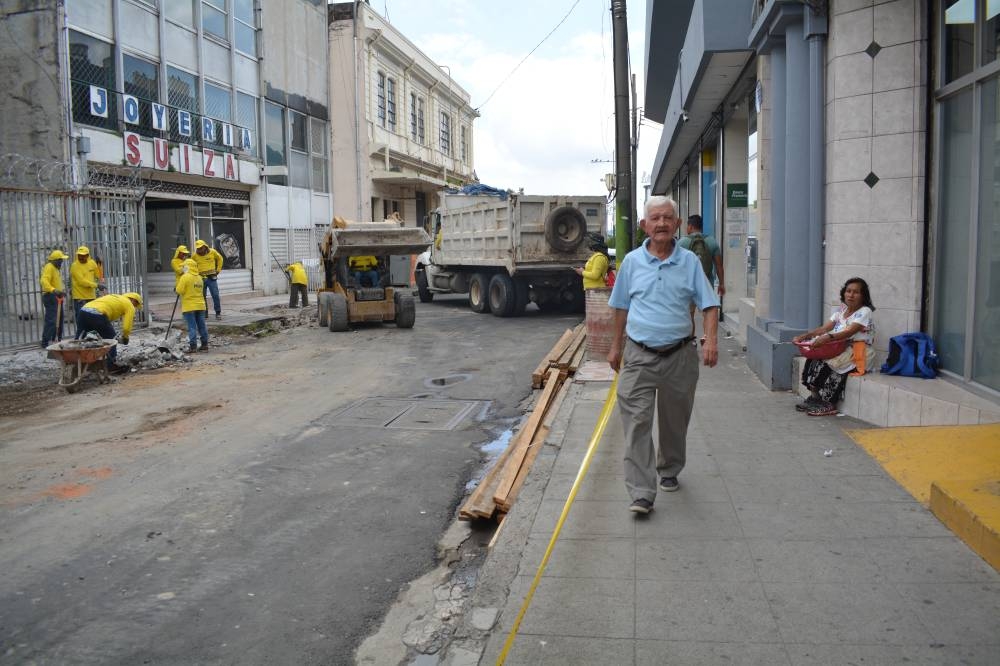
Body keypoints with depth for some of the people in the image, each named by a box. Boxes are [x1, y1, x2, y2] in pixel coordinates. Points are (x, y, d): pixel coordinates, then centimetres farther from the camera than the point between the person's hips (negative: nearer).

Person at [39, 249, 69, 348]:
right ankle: (45, 342, -13)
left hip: (57, 297, 11)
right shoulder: (49, 267, -14)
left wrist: (62, 290, 14)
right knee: (51, 320, -14)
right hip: (50, 296, -11)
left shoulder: (56, 268, 18)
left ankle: (57, 340, 27)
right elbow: (44, 281, -28)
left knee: (59, 319, 17)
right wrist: (53, 290, -42)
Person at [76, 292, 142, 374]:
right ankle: (111, 366, 10)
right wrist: (125, 338, 21)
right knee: (110, 338, 9)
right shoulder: (129, 305, 12)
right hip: (97, 314, -8)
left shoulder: (115, 297, 34)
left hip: (83, 311, 8)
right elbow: (127, 326, 3)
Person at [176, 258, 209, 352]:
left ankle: (193, 346, -5)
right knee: (202, 326, 9)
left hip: (189, 306, -6)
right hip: (200, 305, 6)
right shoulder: (199, 278, 11)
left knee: (192, 327, -5)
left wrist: (176, 289, 7)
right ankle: (205, 345, 12)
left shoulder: (185, 277, -11)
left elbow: (179, 291, -13)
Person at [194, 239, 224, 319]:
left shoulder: (212, 252, -2)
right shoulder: (195, 255, -1)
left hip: (212, 278, -1)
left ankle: (218, 313, 4)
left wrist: (218, 270, 11)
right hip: (201, 279, 1)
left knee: (215, 295, -4)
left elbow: (220, 259, 15)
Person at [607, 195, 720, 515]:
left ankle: (669, 471, 38)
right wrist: (616, 347, 13)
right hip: (639, 356, -1)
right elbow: (621, 308, 11)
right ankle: (641, 493, -7)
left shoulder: (690, 262, 1)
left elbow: (709, 305, 1)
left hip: (679, 355, 1)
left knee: (674, 421, 15)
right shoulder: (632, 261, 3)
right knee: (637, 422, -9)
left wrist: (711, 339, -15)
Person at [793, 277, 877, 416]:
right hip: (841, 348, 7)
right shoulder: (841, 310, 13)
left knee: (825, 362, -27)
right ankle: (814, 397, -12)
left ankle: (828, 404, -16)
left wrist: (828, 338, -41)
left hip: (860, 352, -7)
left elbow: (849, 332, -25)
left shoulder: (864, 312, -10)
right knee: (814, 357, -16)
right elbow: (825, 328, 5)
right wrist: (804, 336, -9)